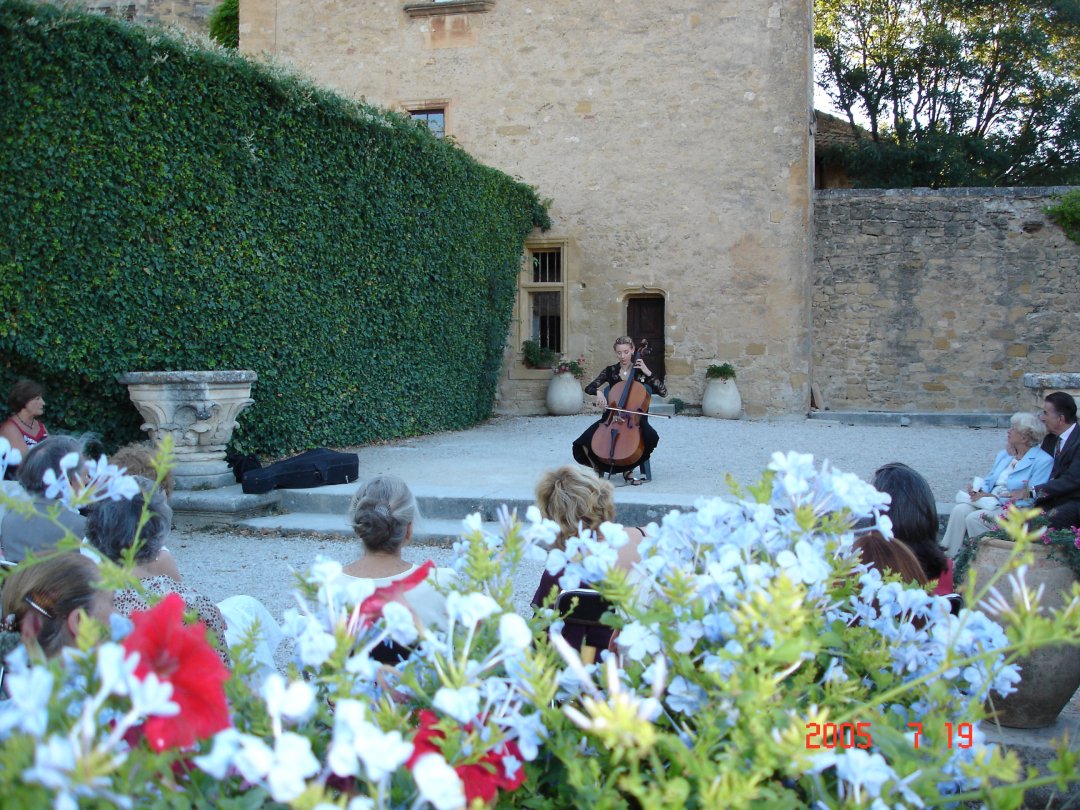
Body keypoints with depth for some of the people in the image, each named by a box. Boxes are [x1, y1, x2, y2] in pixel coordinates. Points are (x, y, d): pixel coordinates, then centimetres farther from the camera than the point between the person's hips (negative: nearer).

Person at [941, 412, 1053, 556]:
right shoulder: (1004, 455, 19)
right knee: (959, 510, -22)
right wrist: (979, 491, -3)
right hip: (990, 503, 7)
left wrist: (995, 497, -17)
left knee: (974, 518, -30)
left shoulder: (1043, 461, -6)